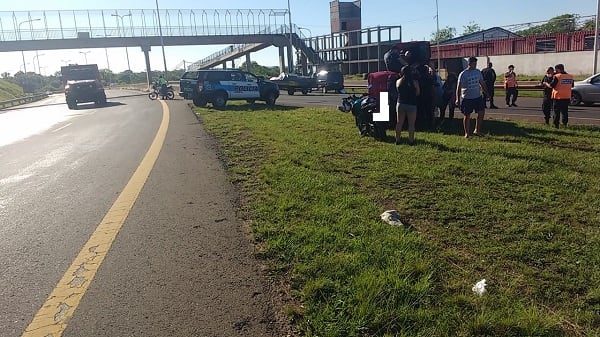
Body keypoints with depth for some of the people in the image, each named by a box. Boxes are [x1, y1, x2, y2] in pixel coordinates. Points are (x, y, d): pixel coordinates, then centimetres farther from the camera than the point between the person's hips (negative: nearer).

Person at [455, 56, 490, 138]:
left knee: (481, 113, 1)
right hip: (467, 98, -5)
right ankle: (466, 133, 12)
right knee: (467, 116, 2)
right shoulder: (463, 74, -9)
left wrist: (487, 94, 15)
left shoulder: (478, 72, 7)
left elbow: (482, 84, 16)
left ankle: (477, 131, 14)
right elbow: (459, 87, -11)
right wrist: (458, 99, -17)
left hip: (478, 97, 5)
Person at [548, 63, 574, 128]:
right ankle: (565, 124, 13)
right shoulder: (570, 76, 6)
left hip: (558, 97, -5)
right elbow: (572, 86, 16)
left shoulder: (557, 76, -13)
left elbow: (551, 86, -14)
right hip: (567, 97, 5)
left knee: (556, 112, 2)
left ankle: (556, 125, 3)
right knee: (565, 111, 13)